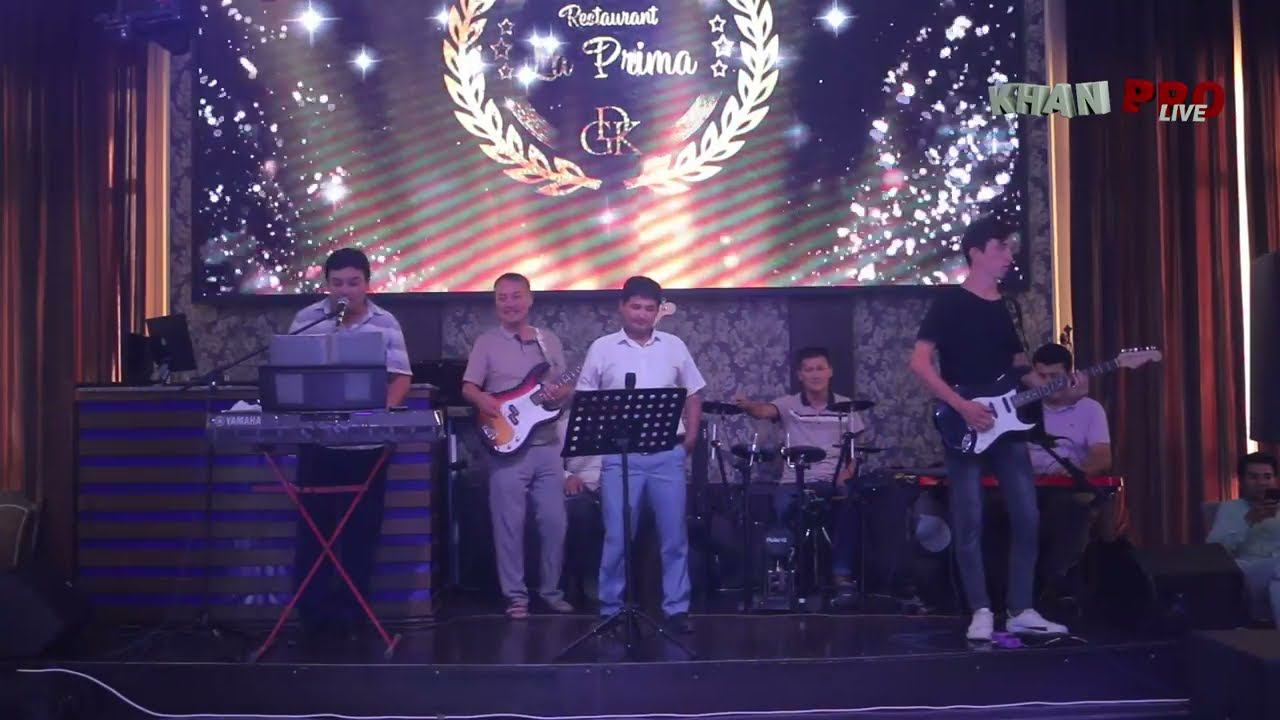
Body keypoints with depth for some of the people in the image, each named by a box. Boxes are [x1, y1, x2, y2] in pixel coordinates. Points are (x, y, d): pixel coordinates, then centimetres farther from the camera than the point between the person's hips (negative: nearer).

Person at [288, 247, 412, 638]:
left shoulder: (385, 323, 1)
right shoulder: (307, 319, 2)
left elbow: (401, 376, 1)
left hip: (368, 443, 0)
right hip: (318, 441, 0)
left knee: (362, 530, 7)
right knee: (314, 527, 3)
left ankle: (351, 610, 18)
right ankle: (312, 611, 12)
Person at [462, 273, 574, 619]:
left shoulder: (550, 340, 11)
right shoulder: (487, 342, 1)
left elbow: (565, 387, 14)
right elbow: (468, 388, -4)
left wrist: (560, 394, -9)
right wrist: (485, 401, -25)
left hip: (548, 446, 3)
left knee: (554, 522, 6)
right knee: (510, 525, -1)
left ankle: (551, 590, 21)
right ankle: (515, 595, 10)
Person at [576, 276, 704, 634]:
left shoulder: (674, 346, 8)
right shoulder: (602, 348, 3)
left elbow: (693, 394, 14)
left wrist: (690, 437, 6)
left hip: (667, 453, 2)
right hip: (620, 455, -2)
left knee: (674, 535, 4)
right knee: (617, 537, 0)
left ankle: (676, 608, 13)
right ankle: (611, 610, 11)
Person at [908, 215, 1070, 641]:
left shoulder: (1005, 307, 15)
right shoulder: (950, 302, -6)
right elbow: (919, 361, -13)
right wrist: (962, 406, -20)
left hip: (1007, 426, 7)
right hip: (963, 428, -6)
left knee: (1027, 519, 4)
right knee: (970, 524, -3)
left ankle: (1020, 611, 13)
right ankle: (981, 612, 6)